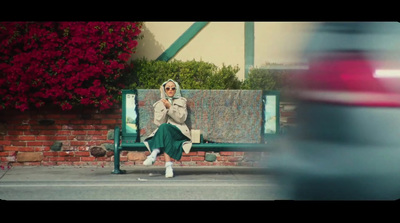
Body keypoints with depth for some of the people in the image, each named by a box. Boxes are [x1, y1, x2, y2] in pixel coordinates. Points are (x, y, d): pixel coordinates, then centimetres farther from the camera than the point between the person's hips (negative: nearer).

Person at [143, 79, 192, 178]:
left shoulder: (181, 101, 19)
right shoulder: (159, 104, 21)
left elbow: (181, 118, 1)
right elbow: (158, 122, 4)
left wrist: (170, 107, -7)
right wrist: (164, 108, -5)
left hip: (178, 132, -1)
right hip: (163, 132, 1)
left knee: (164, 127, -36)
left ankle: (154, 154, -46)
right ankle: (168, 166, -50)